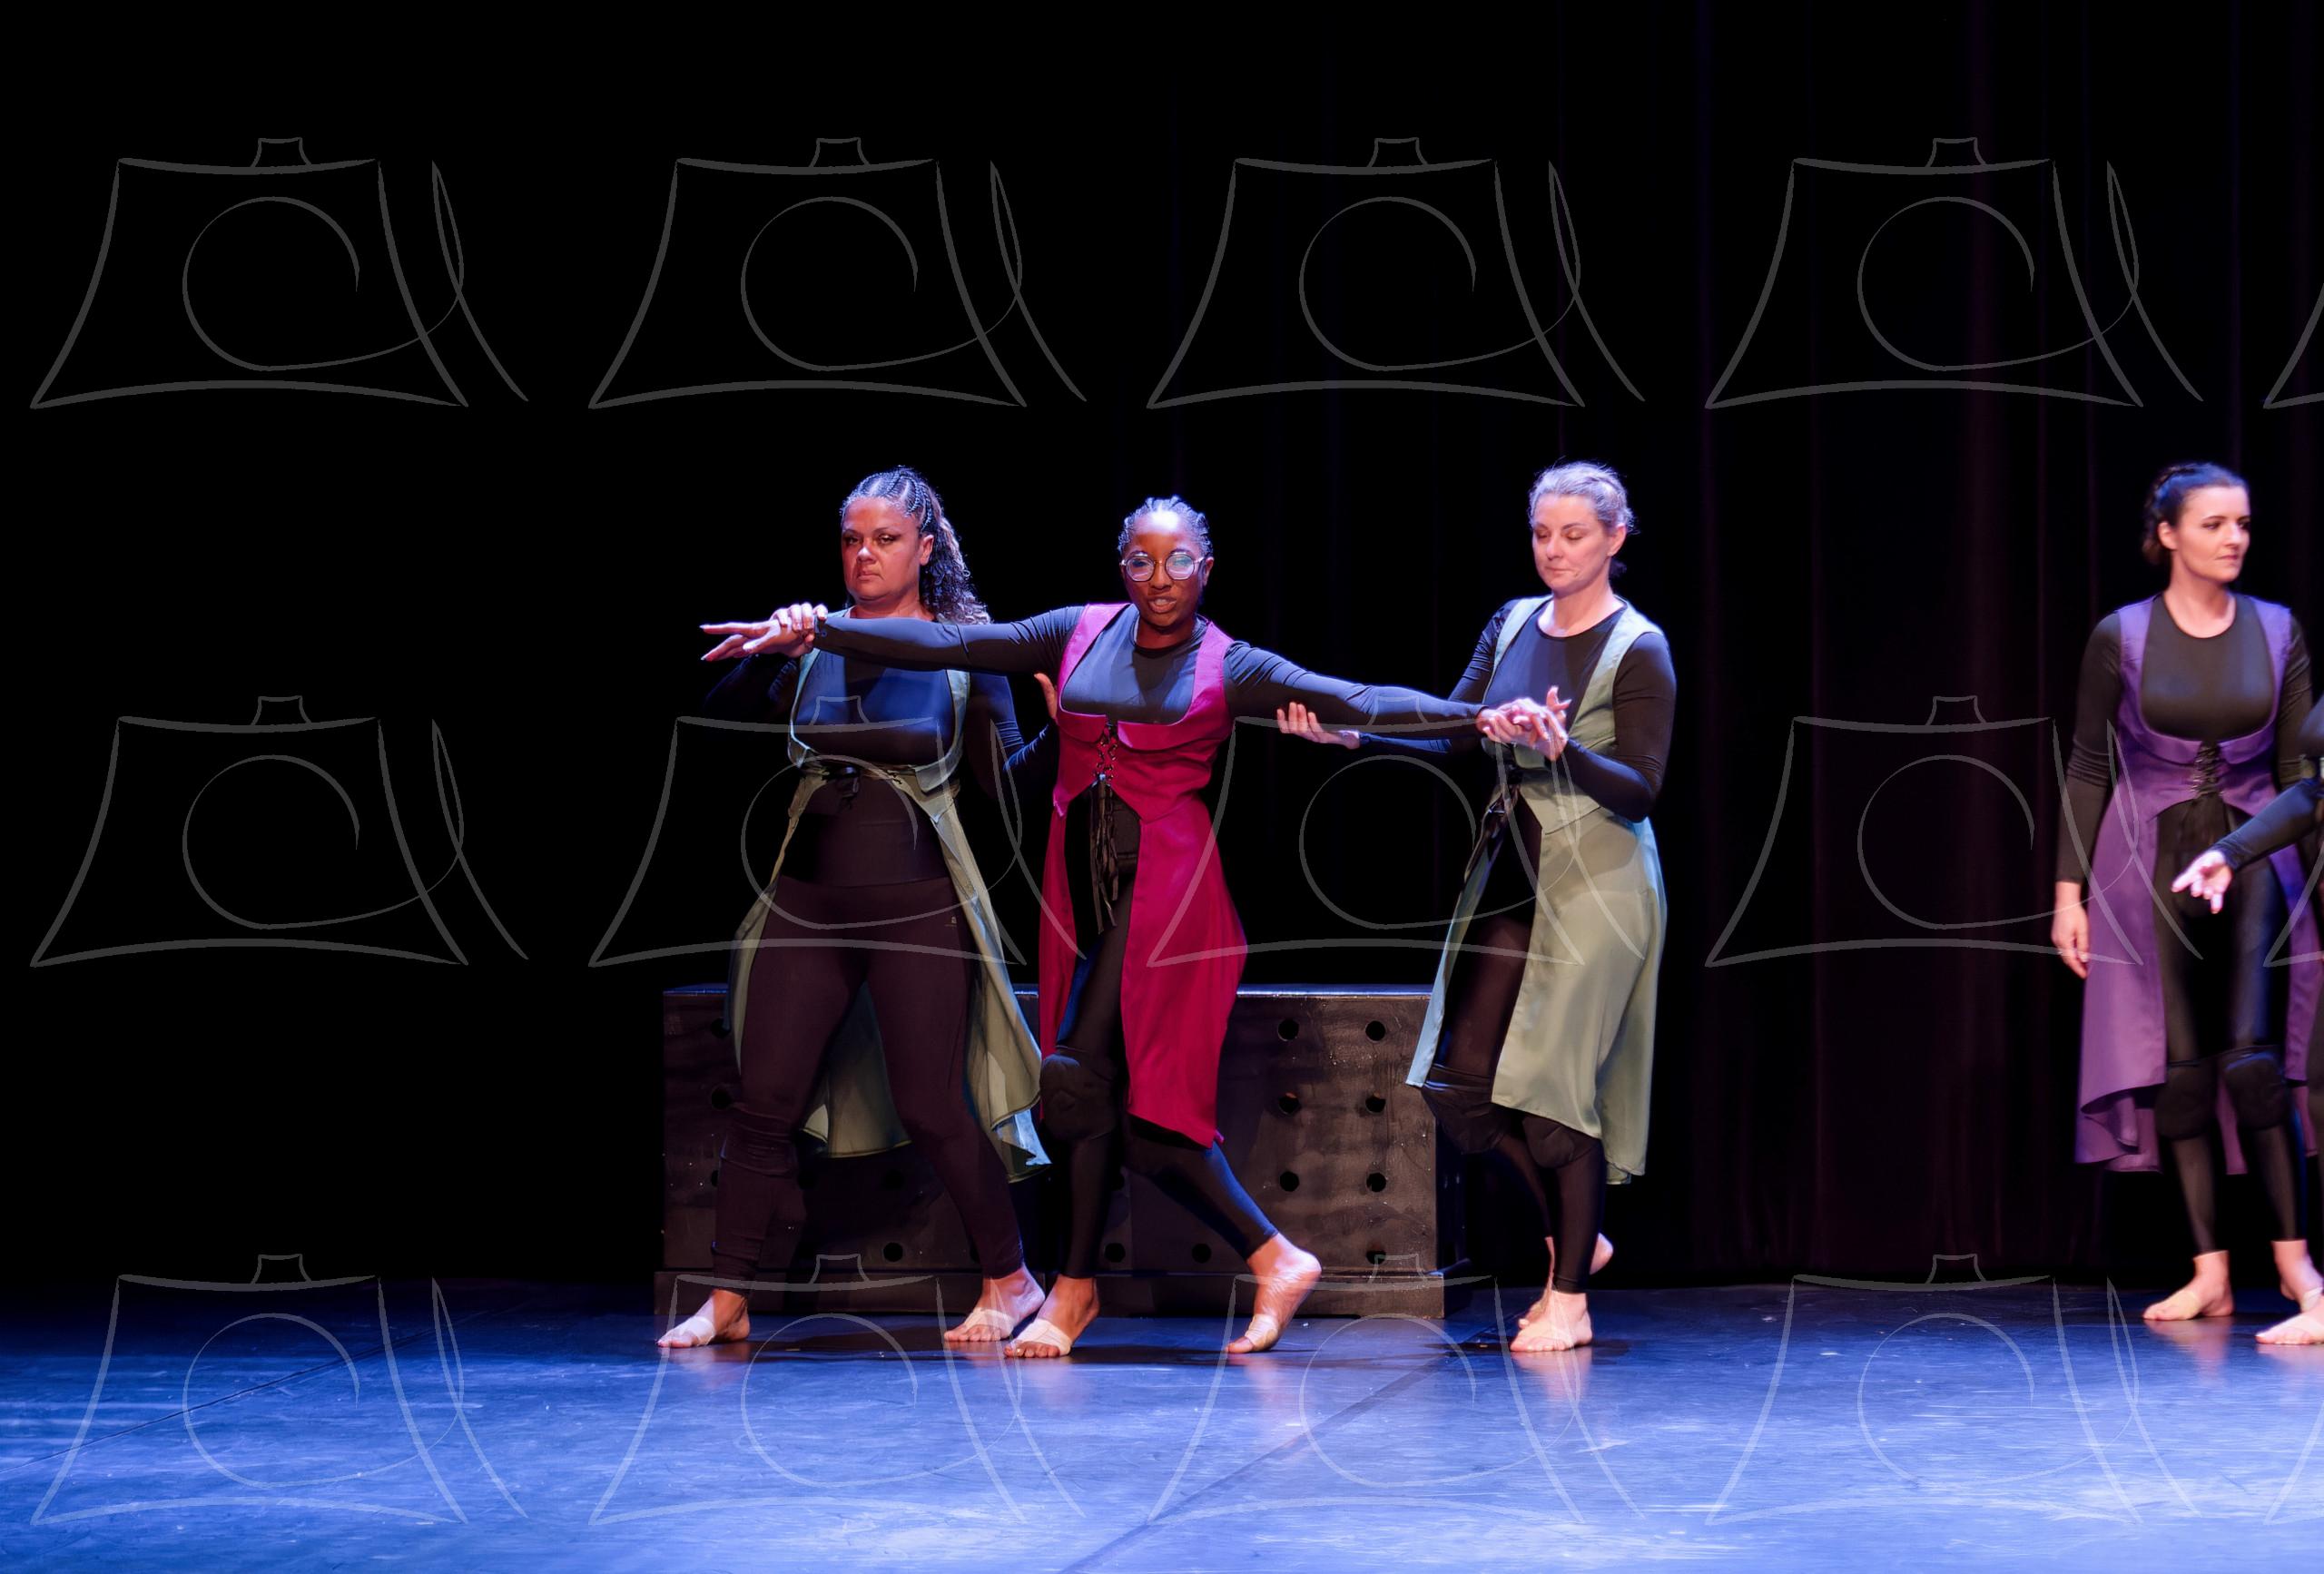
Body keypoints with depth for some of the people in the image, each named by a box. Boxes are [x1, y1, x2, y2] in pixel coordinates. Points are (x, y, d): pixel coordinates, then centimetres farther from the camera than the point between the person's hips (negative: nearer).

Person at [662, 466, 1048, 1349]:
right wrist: (768, 654, -17)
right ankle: (728, 1300, 8)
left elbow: (1002, 779, -4)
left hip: (918, 907, -3)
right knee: (765, 1101, 0)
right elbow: (722, 716, -2)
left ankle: (1009, 1281, 14)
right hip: (808, 902, 3)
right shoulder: (814, 640, 6)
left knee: (931, 1107, -2)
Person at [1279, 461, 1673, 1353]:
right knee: (1463, 1081, 2)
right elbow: (1448, 734, 6)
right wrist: (1349, 734, -8)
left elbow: (1641, 791, -13)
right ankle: (1573, 1237, 23)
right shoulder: (1513, 625, 10)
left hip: (1597, 884, -6)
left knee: (1554, 1080, -8)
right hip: (1510, 872, 6)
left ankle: (1570, 1300, 4)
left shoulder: (1638, 650, -8)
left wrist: (1563, 751, -29)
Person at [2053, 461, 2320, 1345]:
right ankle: (2210, 1272, 3)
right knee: (2179, 1064, -1)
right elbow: (2087, 768, 0)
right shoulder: (2121, 637, -2)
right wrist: (2069, 891, -4)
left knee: (2253, 1056, -12)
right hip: (2149, 866, 0)